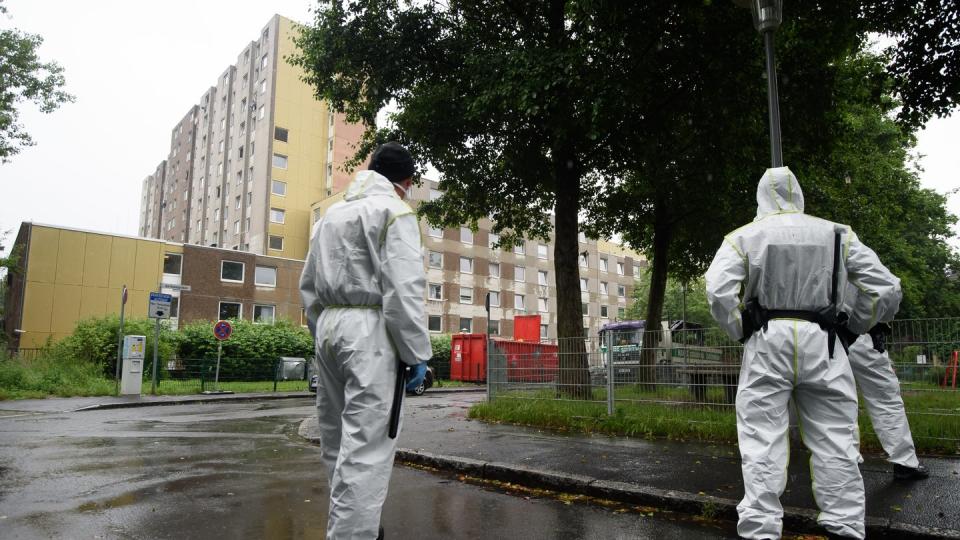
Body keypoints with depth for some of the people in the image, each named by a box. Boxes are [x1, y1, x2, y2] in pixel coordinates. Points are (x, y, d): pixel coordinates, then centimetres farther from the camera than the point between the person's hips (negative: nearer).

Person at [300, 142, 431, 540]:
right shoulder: (394, 212, -4)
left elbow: (308, 285, 19)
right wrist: (416, 354, -12)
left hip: (328, 326, 8)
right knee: (366, 445, -8)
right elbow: (404, 288, -15)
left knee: (336, 439, 15)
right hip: (369, 329, -8)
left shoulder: (331, 214, 20)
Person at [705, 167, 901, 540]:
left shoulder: (744, 236, 3)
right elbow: (886, 289, 8)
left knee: (763, 439, 0)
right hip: (821, 342, 2)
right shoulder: (837, 234, 11)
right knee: (834, 439, 10)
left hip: (767, 342, -2)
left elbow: (719, 289, -11)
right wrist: (855, 324, 20)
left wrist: (740, 332, 2)